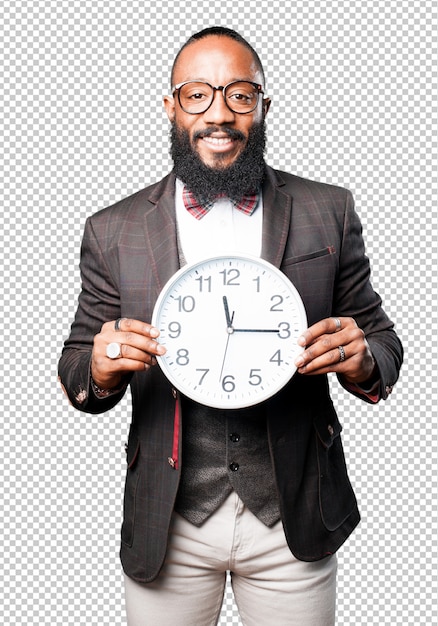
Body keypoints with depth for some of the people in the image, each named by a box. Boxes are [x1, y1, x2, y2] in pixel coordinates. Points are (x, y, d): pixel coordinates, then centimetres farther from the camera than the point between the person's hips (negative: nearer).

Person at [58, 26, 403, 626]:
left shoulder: (328, 213, -3)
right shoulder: (114, 232, -3)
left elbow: (384, 341, 3)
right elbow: (77, 369, 3)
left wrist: (362, 361, -19)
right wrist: (100, 371, -20)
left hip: (294, 520, 1)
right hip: (167, 526, 0)